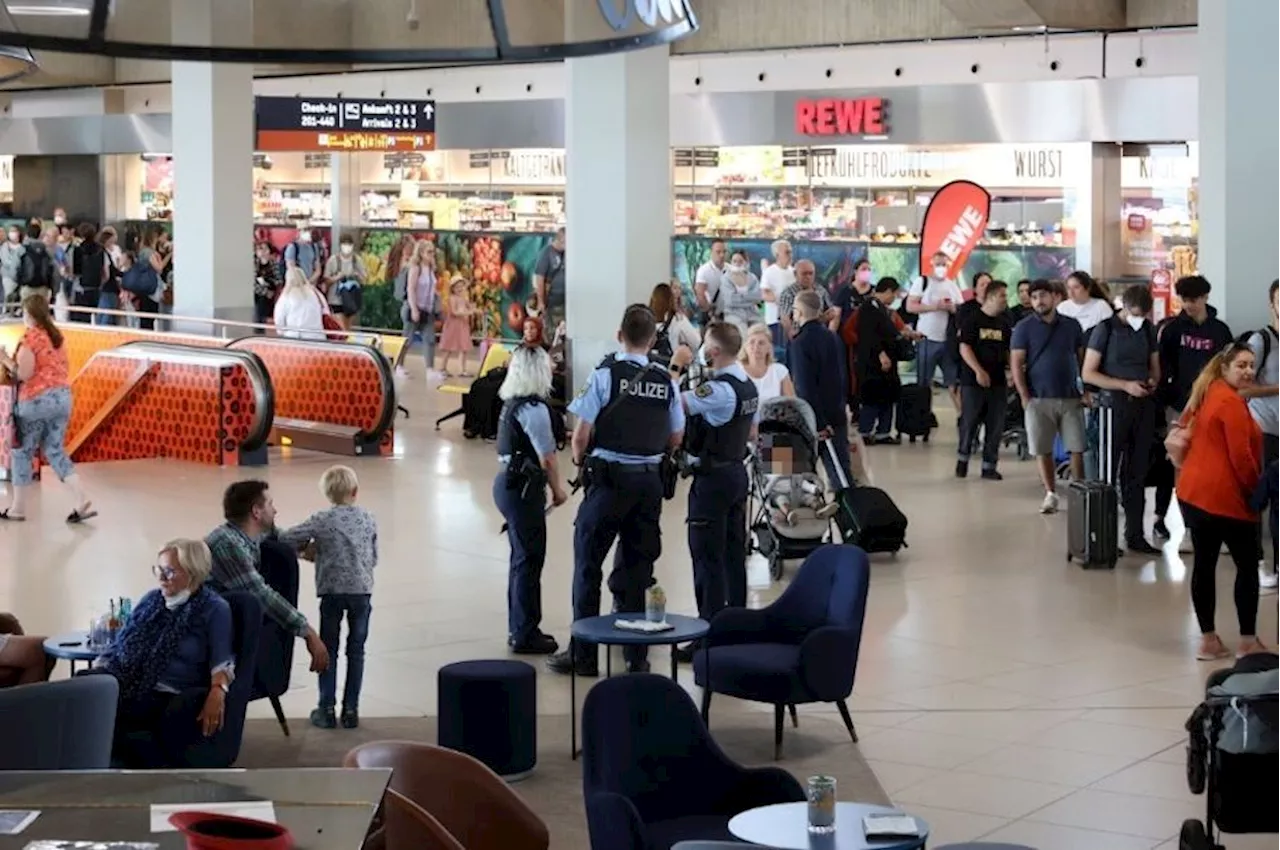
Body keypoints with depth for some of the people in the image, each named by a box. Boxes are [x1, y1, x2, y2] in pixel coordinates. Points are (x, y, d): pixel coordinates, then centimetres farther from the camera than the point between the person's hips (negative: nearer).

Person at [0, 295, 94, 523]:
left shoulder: (30, 337, -11)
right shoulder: (57, 335, 12)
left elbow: (23, 374, -16)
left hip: (37, 399, -7)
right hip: (63, 396, 7)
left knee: (22, 452, 7)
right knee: (55, 452, 10)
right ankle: (84, 502, -4)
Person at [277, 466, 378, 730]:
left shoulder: (322, 520, -4)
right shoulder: (368, 519, 4)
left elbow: (284, 539, -6)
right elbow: (373, 558, 10)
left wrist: (308, 547, 10)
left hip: (332, 591, -2)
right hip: (362, 590, 2)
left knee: (328, 650, 10)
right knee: (356, 651, 10)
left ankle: (327, 709, 9)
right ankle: (351, 710, 10)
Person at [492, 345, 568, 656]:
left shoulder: (512, 403, 11)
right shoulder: (534, 408, -17)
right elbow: (547, 457, -16)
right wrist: (558, 490, -2)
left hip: (508, 481, 9)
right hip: (523, 487, -9)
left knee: (522, 557, 17)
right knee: (529, 559, -2)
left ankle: (520, 629, 25)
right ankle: (525, 634, 3)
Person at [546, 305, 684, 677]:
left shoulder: (605, 375, -11)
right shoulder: (666, 382, 1)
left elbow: (581, 435, -11)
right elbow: (675, 439, 8)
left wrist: (580, 461, 8)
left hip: (609, 478, -4)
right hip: (650, 480, 4)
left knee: (588, 565, 6)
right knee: (638, 568, 11)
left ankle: (583, 655, 9)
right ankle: (637, 655, 14)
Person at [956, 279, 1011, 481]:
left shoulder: (1003, 323, 11)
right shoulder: (971, 319, -5)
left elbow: (1007, 350, 18)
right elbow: (964, 348, -10)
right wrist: (979, 371, -19)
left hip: (997, 381, 5)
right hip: (973, 380, -5)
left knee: (995, 425, 3)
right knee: (969, 421, 1)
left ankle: (989, 466, 10)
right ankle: (962, 458, 21)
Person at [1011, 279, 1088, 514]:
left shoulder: (1072, 325, 7)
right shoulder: (1024, 328, 0)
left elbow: (1083, 358, 14)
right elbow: (1016, 363, -2)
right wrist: (1025, 397, -9)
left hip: (1071, 398, 2)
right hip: (1039, 399, -1)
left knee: (1077, 449, -1)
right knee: (1043, 450, 2)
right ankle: (1051, 494, 12)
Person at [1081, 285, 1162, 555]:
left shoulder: (1148, 330, 10)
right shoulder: (1106, 329, -5)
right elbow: (1088, 373, -7)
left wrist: (1153, 381, -2)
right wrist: (1125, 385, -16)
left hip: (1144, 407, 5)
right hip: (1114, 406, -5)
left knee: (1138, 475, 8)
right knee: (1107, 473, -3)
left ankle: (1135, 535, 14)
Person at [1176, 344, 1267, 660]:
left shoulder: (1206, 394, 13)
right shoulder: (1232, 402, -16)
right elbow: (1241, 456, -18)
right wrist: (1258, 490, -6)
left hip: (1193, 491, 9)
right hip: (1225, 496, -9)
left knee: (1204, 563, 10)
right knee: (1248, 566, 3)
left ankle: (1208, 640, 14)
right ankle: (1248, 642, 7)